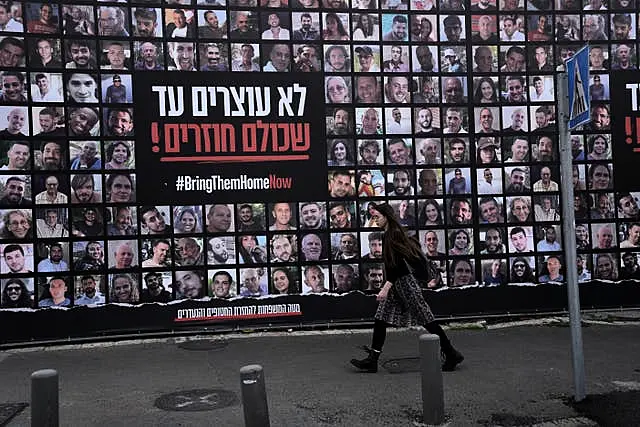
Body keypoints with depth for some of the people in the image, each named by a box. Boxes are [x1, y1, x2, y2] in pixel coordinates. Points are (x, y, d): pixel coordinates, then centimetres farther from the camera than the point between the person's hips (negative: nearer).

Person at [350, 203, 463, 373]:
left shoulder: (394, 234, -16)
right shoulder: (389, 234, 13)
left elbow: (399, 264, -22)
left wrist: (386, 287, -26)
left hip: (405, 282, -10)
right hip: (396, 283, 10)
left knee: (426, 318, -2)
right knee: (380, 319, 4)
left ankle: (451, 354, 10)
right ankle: (372, 359, 6)